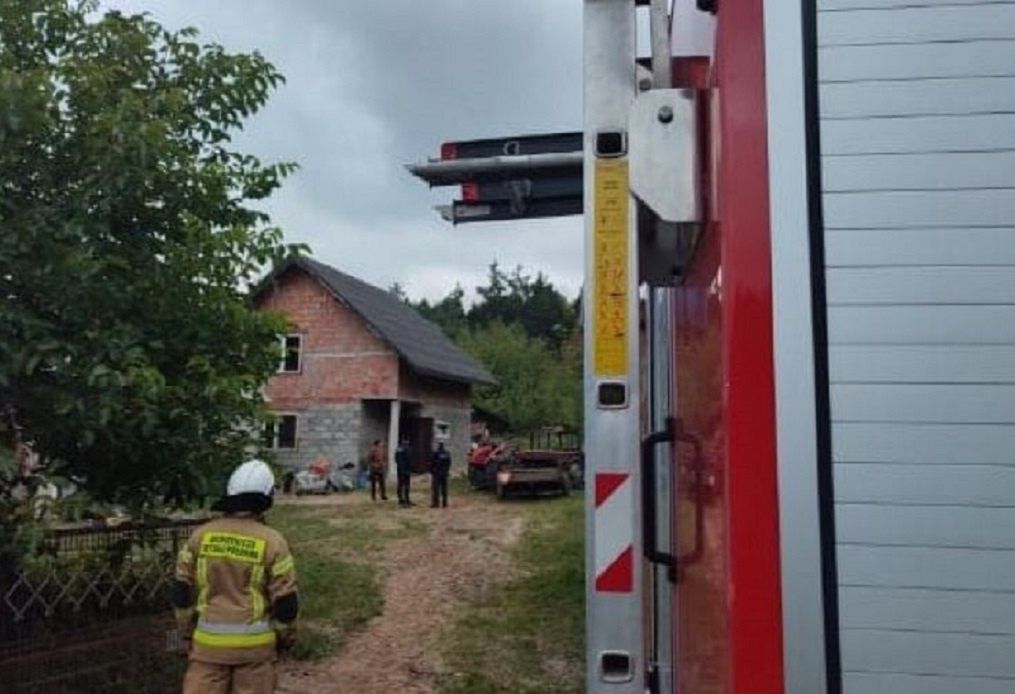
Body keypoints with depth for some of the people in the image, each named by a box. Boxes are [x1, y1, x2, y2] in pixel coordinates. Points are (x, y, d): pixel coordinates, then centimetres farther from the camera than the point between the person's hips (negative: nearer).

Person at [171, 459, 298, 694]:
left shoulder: (201, 535, -1)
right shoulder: (272, 542, -9)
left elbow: (181, 592, 4)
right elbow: (285, 602, -7)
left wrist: (188, 633, 17)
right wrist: (286, 638, 10)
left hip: (209, 640, 2)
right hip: (255, 642, -2)